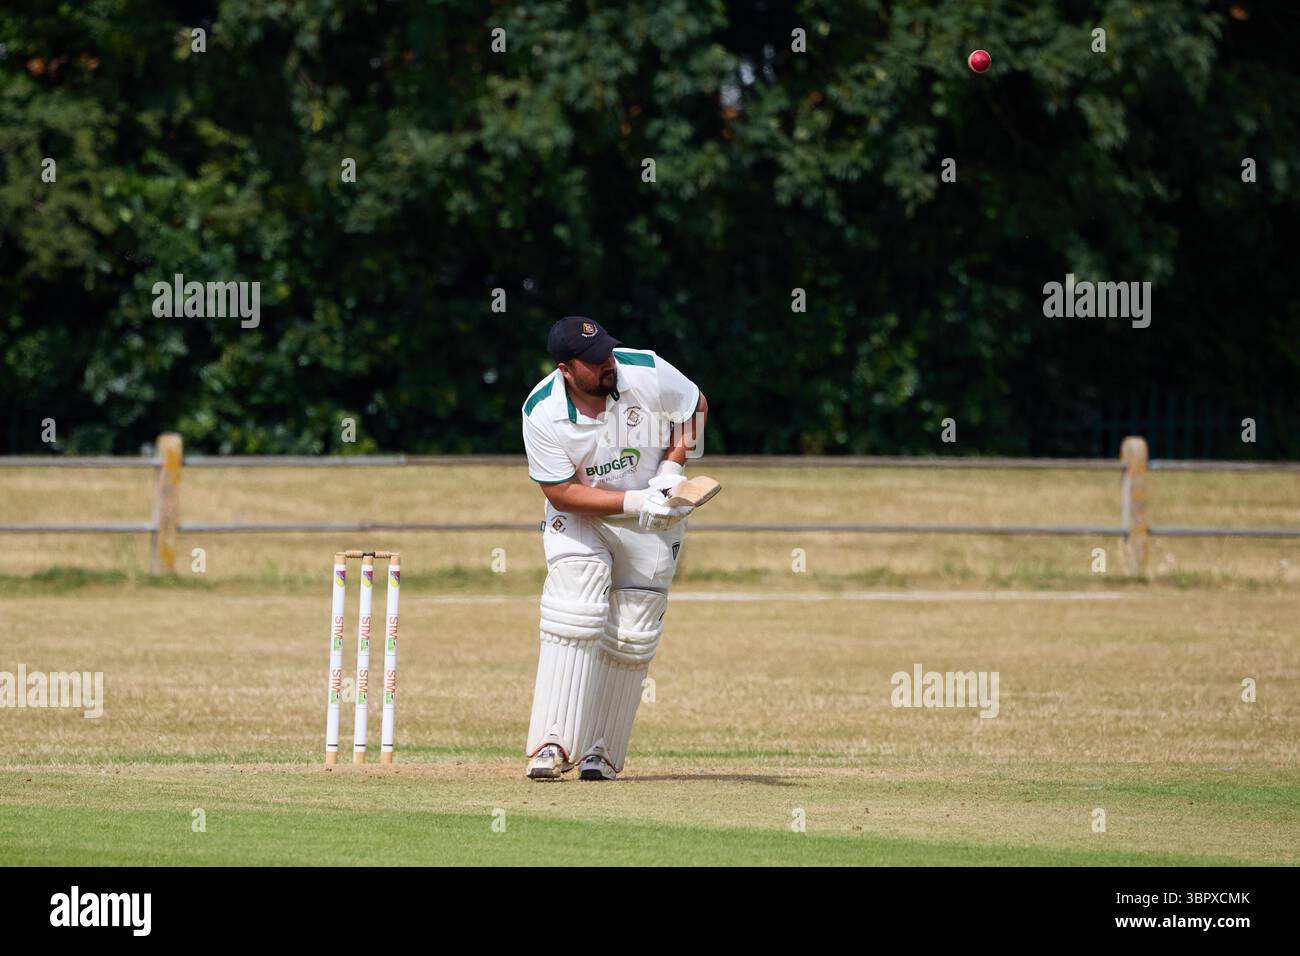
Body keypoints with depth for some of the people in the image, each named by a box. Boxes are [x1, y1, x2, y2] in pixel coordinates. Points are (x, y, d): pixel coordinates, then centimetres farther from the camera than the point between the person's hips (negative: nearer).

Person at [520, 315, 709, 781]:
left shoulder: (647, 373, -21)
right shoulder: (542, 412, -23)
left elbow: (696, 406, -2)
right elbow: (561, 493, -21)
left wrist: (670, 471, -13)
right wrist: (635, 502, -29)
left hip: (653, 519, 2)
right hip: (580, 515, -2)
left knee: (631, 637, -1)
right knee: (574, 616, -21)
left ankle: (602, 751, 7)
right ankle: (555, 742, -24)